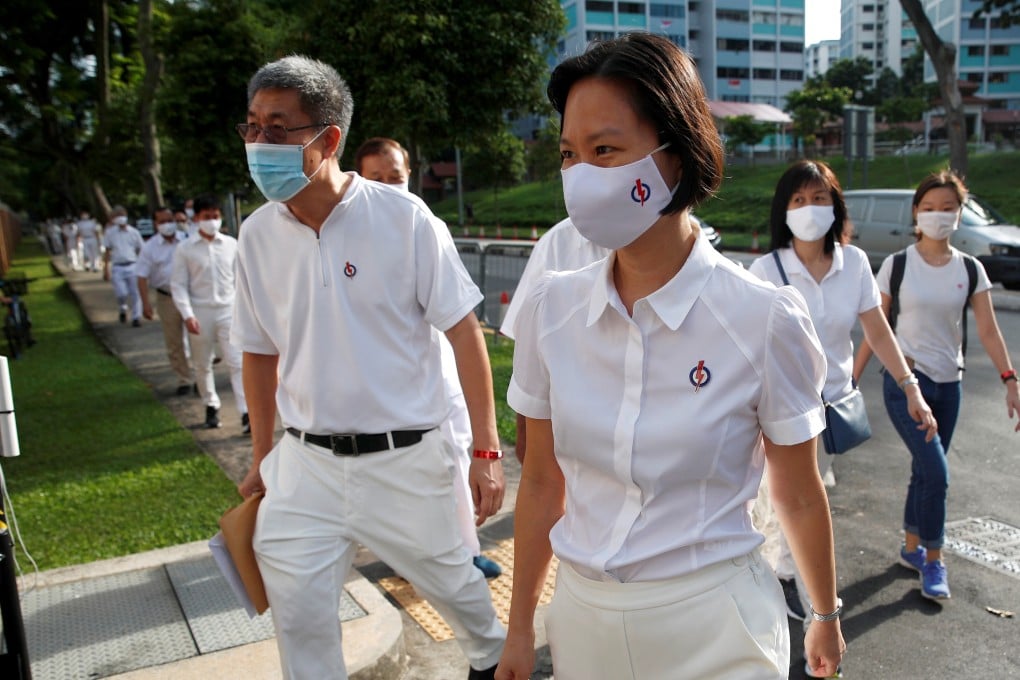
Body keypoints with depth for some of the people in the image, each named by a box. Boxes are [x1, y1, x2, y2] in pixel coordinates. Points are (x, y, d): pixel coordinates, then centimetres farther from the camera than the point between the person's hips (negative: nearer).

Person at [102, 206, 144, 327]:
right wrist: (106, 269, 6)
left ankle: (136, 317, 9)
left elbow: (141, 250, 9)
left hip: (132, 266, 0)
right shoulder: (110, 233, 4)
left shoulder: (134, 232, 4)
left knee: (135, 293, -2)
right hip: (118, 268, 0)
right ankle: (122, 309, 25)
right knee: (121, 293, -7)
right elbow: (107, 252, 9)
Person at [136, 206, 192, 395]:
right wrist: (146, 303, -12)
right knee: (174, 344, 8)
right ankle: (183, 380, 20)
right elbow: (142, 277, -2)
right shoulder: (150, 247, 0)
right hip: (166, 299, 1)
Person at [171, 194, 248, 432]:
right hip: (200, 312, 0)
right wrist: (187, 314, -13)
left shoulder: (231, 244, 2)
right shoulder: (185, 248, -2)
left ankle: (246, 414, -9)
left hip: (228, 309, 0)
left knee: (237, 362, -7)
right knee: (202, 365, 13)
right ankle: (211, 407, 31)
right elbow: (178, 285, -3)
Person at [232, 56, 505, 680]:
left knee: (452, 580, 15)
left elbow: (464, 330, -10)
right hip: (305, 464, 3)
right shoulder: (258, 235, 0)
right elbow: (260, 352, 12)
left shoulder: (402, 217, -12)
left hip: (405, 458, -3)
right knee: (296, 615, 5)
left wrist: (486, 449, -12)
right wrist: (262, 458, 16)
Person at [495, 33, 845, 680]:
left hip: (712, 625, -3)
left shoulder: (765, 318, -18)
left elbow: (799, 497, -4)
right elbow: (542, 484, 2)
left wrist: (827, 617, 11)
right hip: (583, 612, 4)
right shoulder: (552, 307, -8)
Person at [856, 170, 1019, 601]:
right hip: (905, 380, -4)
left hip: (948, 384, 4)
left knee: (925, 471, 12)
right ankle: (933, 560, 8)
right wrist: (852, 381, -5)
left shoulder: (970, 269, 3)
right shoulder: (896, 265, -6)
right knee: (936, 472, -10)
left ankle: (911, 548, 30)